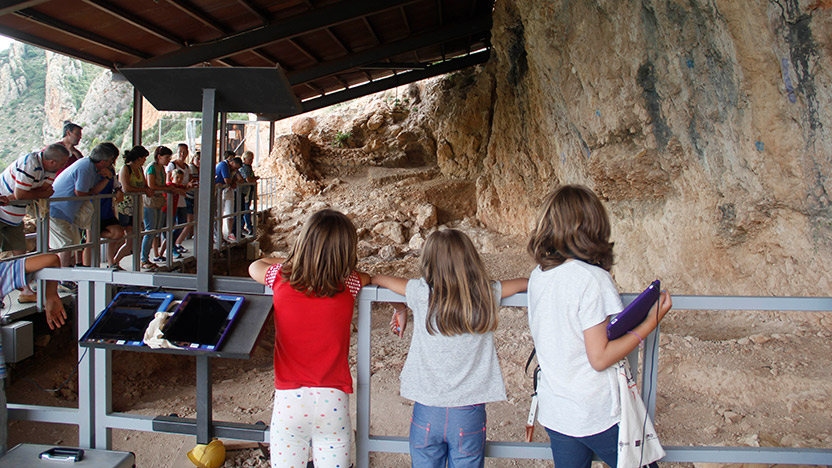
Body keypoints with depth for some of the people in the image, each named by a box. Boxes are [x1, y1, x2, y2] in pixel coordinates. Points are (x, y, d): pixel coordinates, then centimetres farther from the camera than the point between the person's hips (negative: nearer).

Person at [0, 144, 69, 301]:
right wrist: (40, 194, -11)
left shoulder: (49, 167, -4)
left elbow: (46, 191, -10)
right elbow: (20, 195, -28)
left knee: (20, 252, 8)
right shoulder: (29, 164, -30)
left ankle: (25, 292, 12)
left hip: (14, 217, 8)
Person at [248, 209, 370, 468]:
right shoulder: (348, 286, -8)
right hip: (333, 401, 0)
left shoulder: (281, 278, -5)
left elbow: (255, 266, 19)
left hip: (289, 398, 1)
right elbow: (368, 277, 15)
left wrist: (291, 260, 25)